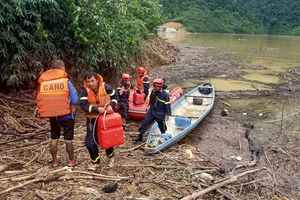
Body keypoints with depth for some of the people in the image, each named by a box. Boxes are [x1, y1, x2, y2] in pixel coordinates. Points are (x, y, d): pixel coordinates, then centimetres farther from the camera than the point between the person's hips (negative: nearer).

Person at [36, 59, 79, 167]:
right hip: (67, 115, -3)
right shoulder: (66, 82, -14)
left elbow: (40, 100, 2)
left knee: (54, 138, 17)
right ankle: (72, 161, 20)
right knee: (68, 139, 9)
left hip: (52, 115, 3)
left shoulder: (43, 83, -4)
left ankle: (55, 161, 28)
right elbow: (74, 100, -15)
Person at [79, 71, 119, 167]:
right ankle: (95, 162, 20)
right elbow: (83, 105, -22)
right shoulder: (85, 90, -15)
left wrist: (111, 105, -15)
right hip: (92, 120, 0)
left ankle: (111, 157, 42)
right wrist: (97, 109, -30)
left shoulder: (105, 87, -13)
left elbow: (115, 96, 2)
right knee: (90, 143, -4)